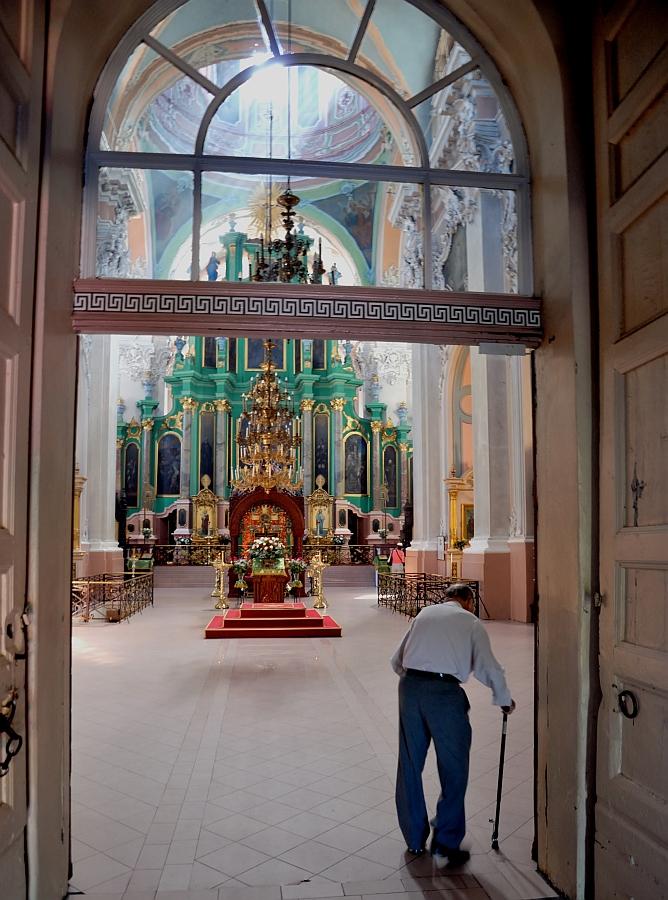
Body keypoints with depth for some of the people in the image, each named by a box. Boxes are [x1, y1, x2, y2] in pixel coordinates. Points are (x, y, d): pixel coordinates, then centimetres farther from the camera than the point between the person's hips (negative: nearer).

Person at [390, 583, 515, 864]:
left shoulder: (425, 614, 19)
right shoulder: (471, 622, 9)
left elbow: (397, 660, 18)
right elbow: (488, 667, 3)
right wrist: (504, 699, 20)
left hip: (409, 685, 4)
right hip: (444, 691, -4)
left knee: (409, 764, 16)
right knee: (454, 768, 12)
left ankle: (415, 839, 29)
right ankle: (446, 841, 17)